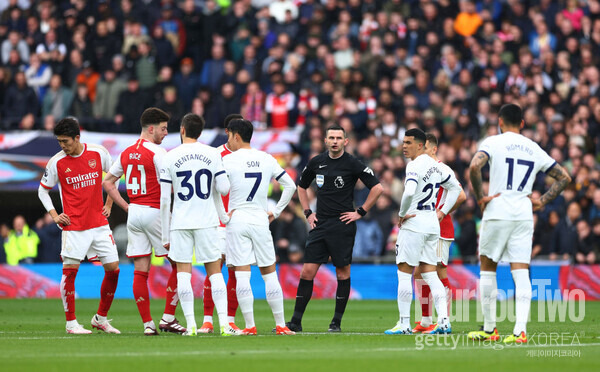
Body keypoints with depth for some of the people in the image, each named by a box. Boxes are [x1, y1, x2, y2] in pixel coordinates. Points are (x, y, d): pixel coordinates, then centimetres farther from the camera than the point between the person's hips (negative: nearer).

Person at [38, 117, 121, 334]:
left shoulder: (98, 153, -2)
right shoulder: (56, 162, -5)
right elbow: (43, 191, 9)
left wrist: (109, 205, 11)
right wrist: (54, 216, -1)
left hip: (99, 224, 2)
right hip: (74, 226, -2)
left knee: (113, 269, 1)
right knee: (70, 270, -8)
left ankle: (101, 318, 16)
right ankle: (71, 323, 2)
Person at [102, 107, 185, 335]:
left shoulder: (126, 153, 11)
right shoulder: (157, 152, -11)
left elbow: (107, 183, 16)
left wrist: (126, 207, 14)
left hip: (134, 213, 7)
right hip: (155, 212, -7)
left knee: (140, 271, 4)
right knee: (179, 265, 4)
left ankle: (147, 323, 3)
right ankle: (168, 317, 0)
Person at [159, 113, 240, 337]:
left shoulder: (170, 158, 0)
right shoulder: (212, 154, 0)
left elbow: (164, 199, 0)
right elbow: (224, 189, -4)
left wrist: (165, 234, 5)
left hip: (180, 223, -1)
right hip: (207, 221, 1)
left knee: (183, 273, 3)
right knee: (215, 272, 5)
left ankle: (190, 325, -4)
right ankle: (224, 324, -3)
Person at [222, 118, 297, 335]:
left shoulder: (228, 160, -4)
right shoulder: (267, 159, 7)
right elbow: (290, 186, 12)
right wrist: (276, 212, 16)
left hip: (236, 220, -3)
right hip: (260, 221, 3)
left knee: (242, 275, -3)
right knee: (269, 274, 9)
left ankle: (250, 326, -7)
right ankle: (280, 325, 7)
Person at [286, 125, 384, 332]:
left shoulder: (352, 164, -5)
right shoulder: (316, 163, 9)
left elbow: (377, 188, -6)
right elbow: (302, 187, 25)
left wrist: (360, 212, -7)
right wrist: (307, 213, 14)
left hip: (342, 225, -4)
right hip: (319, 224, 4)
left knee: (342, 273, 0)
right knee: (307, 271, -2)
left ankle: (337, 322, 8)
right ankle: (296, 322, 1)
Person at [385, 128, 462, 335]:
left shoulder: (414, 166, -14)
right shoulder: (436, 166, 13)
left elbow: (409, 192, -30)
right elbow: (455, 187, 26)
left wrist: (402, 214, -14)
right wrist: (442, 212, 21)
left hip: (414, 223, -8)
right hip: (433, 224, 8)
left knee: (404, 272, -1)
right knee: (429, 273, 9)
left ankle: (404, 324, -1)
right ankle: (444, 321, 0)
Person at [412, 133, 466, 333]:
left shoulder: (442, 170, -11)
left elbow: (460, 196, -19)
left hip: (440, 230, -9)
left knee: (439, 272, -8)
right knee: (419, 273, 8)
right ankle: (425, 322, 13)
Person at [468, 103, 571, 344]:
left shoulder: (493, 142, -1)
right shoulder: (534, 149, 13)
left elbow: (474, 166, -20)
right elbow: (564, 177, 17)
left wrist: (480, 197, -10)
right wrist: (543, 201, 13)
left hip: (497, 213, -3)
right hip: (524, 214, 3)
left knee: (487, 269, 11)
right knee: (521, 273, -2)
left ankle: (489, 328, 14)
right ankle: (520, 330, -16)